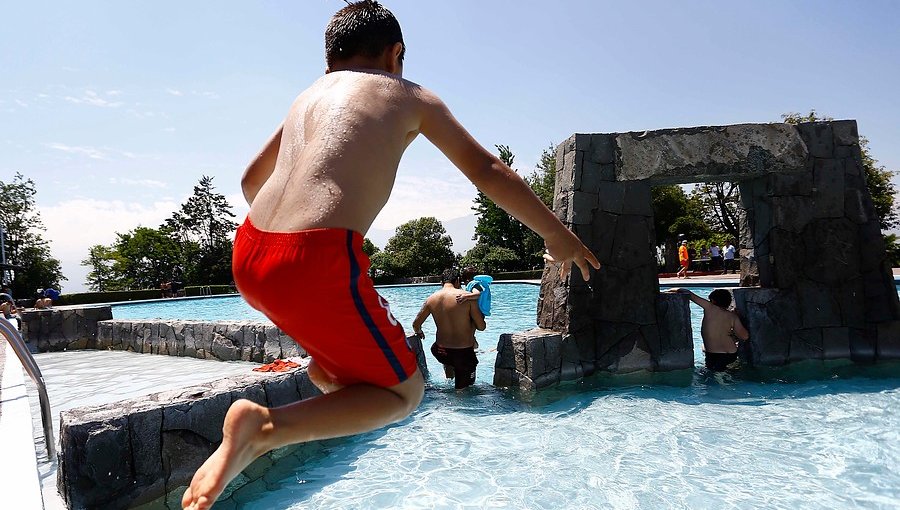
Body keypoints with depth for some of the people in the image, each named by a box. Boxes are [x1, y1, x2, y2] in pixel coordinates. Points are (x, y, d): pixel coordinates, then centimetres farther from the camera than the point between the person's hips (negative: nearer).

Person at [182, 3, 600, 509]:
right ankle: (266, 427, -11)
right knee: (404, 391, 8)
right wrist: (558, 236, 21)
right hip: (318, 262, -8)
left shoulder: (308, 96, 24)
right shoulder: (410, 96, 10)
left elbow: (251, 180, 33)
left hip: (248, 257, 8)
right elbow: (488, 172, 11)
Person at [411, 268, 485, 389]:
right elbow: (481, 327, -9)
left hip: (441, 353, 3)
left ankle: (448, 370, 46)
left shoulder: (431, 299, -2)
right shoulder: (467, 297, -12)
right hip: (464, 353, -3)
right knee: (463, 389, 18)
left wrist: (419, 333, 31)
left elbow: (416, 325, 9)